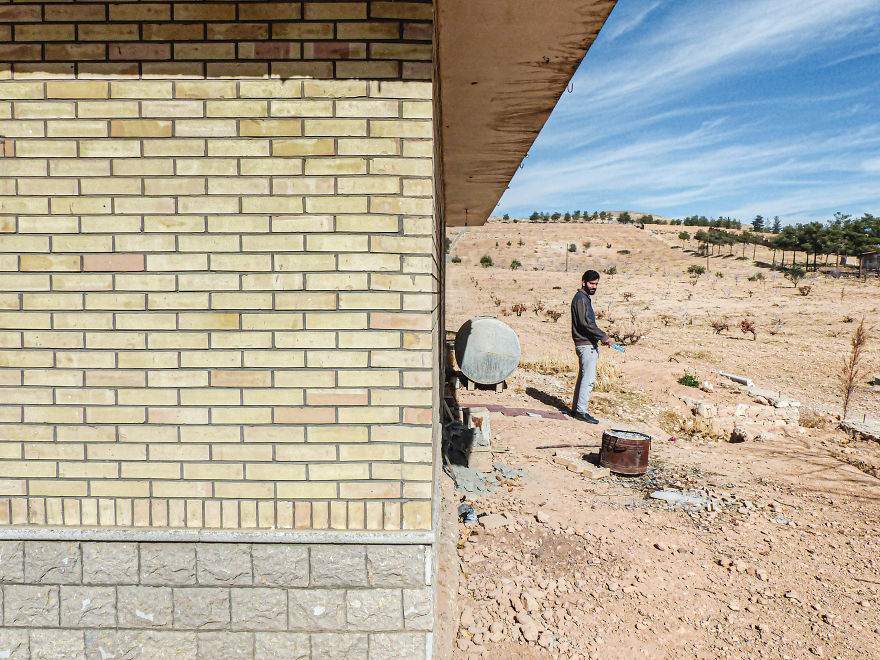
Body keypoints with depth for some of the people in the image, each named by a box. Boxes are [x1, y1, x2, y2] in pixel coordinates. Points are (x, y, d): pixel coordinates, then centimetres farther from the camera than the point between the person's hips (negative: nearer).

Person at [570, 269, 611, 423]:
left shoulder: (585, 298, 21)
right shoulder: (580, 298, -10)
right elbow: (585, 323, -20)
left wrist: (601, 337, 16)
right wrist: (603, 336, -17)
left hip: (589, 344, 10)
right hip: (586, 345, -10)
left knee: (583, 378, 13)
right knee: (589, 379, -11)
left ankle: (576, 409, 19)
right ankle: (581, 411, -8)